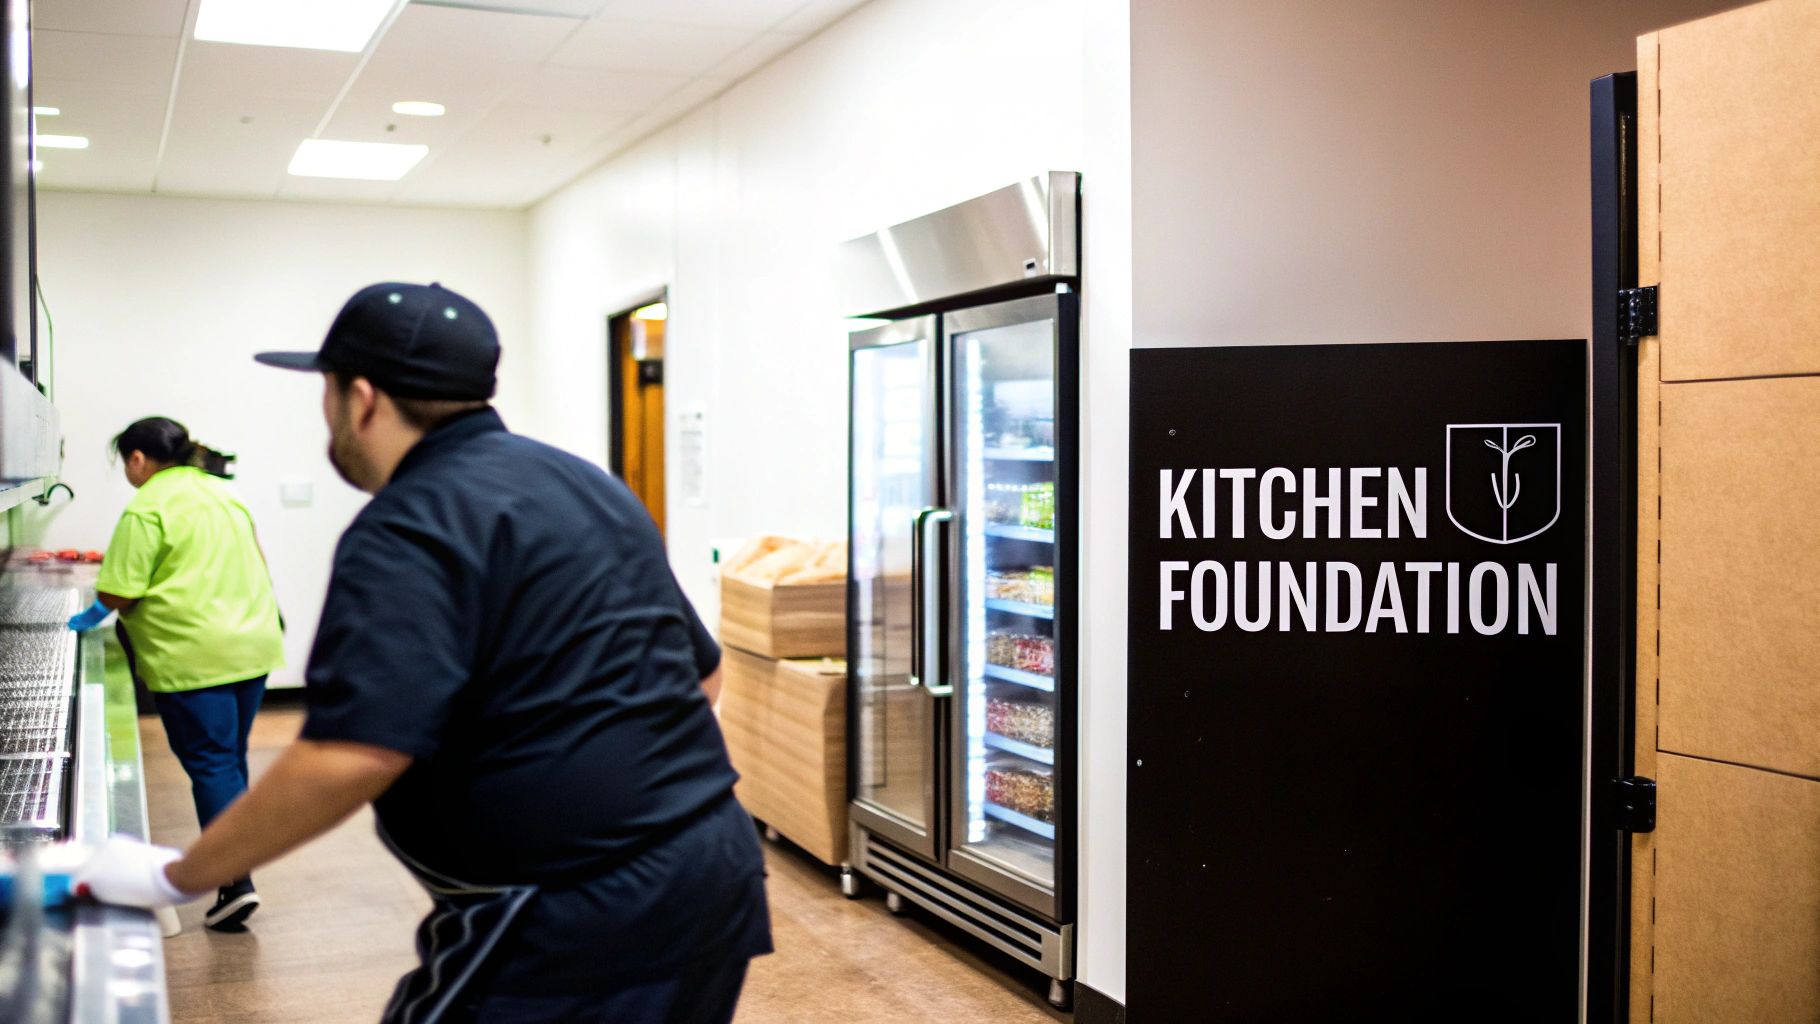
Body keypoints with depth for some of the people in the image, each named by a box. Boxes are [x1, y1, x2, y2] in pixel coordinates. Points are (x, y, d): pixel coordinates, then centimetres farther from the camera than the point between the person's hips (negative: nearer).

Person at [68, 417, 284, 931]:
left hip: (194, 656, -8)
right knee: (231, 757, 17)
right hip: (253, 645, 8)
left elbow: (120, 594, -12)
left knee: (209, 763, -4)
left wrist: (95, 614, 9)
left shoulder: (147, 508, -11)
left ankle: (235, 880, -7)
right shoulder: (223, 493, 15)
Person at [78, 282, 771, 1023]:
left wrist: (176, 877, -12)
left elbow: (351, 755, -23)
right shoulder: (587, 486, 13)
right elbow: (702, 673, 18)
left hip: (580, 925, -9)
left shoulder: (408, 532, -13)